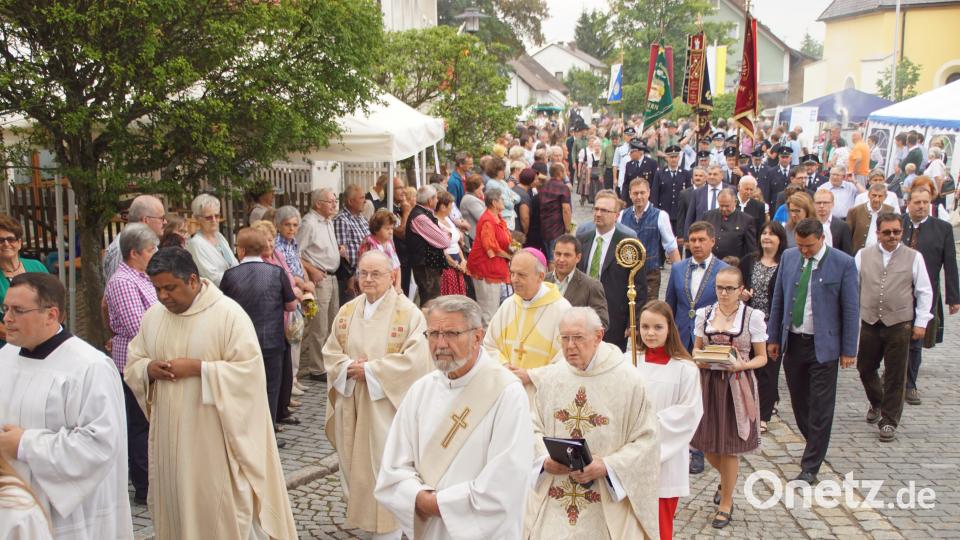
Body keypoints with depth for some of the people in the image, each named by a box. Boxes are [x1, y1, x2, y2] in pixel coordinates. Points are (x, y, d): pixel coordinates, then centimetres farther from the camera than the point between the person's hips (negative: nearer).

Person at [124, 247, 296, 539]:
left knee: (221, 512, 2)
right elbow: (133, 364, 13)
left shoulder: (229, 314, -12)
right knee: (174, 505, 13)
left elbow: (249, 370, -16)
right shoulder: (153, 316, 6)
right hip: (169, 436, 6)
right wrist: (150, 369, -10)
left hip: (215, 438, -5)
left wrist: (196, 368, -22)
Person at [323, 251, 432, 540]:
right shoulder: (347, 311, 9)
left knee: (385, 466, -3)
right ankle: (358, 514, 29)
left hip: (387, 404, -5)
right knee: (354, 463, 12)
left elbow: (414, 359, -16)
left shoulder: (408, 313, -8)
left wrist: (370, 370, -16)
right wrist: (350, 367, -11)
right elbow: (331, 352, 10)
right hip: (351, 403, 5)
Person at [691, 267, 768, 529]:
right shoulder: (704, 314, 3)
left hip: (736, 386, -3)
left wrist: (742, 365, -20)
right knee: (707, 444, 9)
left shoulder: (753, 316, -7)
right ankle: (728, 476, 43)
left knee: (729, 447, 4)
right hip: (707, 383, 3)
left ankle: (726, 502, 23)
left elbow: (762, 357, -2)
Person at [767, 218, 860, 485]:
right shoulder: (789, 257, 3)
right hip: (792, 343, 4)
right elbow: (778, 300, 11)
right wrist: (774, 337, 11)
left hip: (823, 346, -4)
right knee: (799, 402, 13)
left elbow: (851, 309, -6)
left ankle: (810, 467, 6)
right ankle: (815, 447, 35)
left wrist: (849, 350, -6)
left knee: (820, 408, -1)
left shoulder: (843, 263, -10)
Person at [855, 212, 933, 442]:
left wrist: (921, 322, 0)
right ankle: (877, 404, 40)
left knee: (895, 375, 3)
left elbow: (924, 292, 4)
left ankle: (889, 421, 14)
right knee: (865, 368, 12)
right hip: (869, 322, 2)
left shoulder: (913, 257, 0)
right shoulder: (863, 255, 3)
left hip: (899, 324, -2)